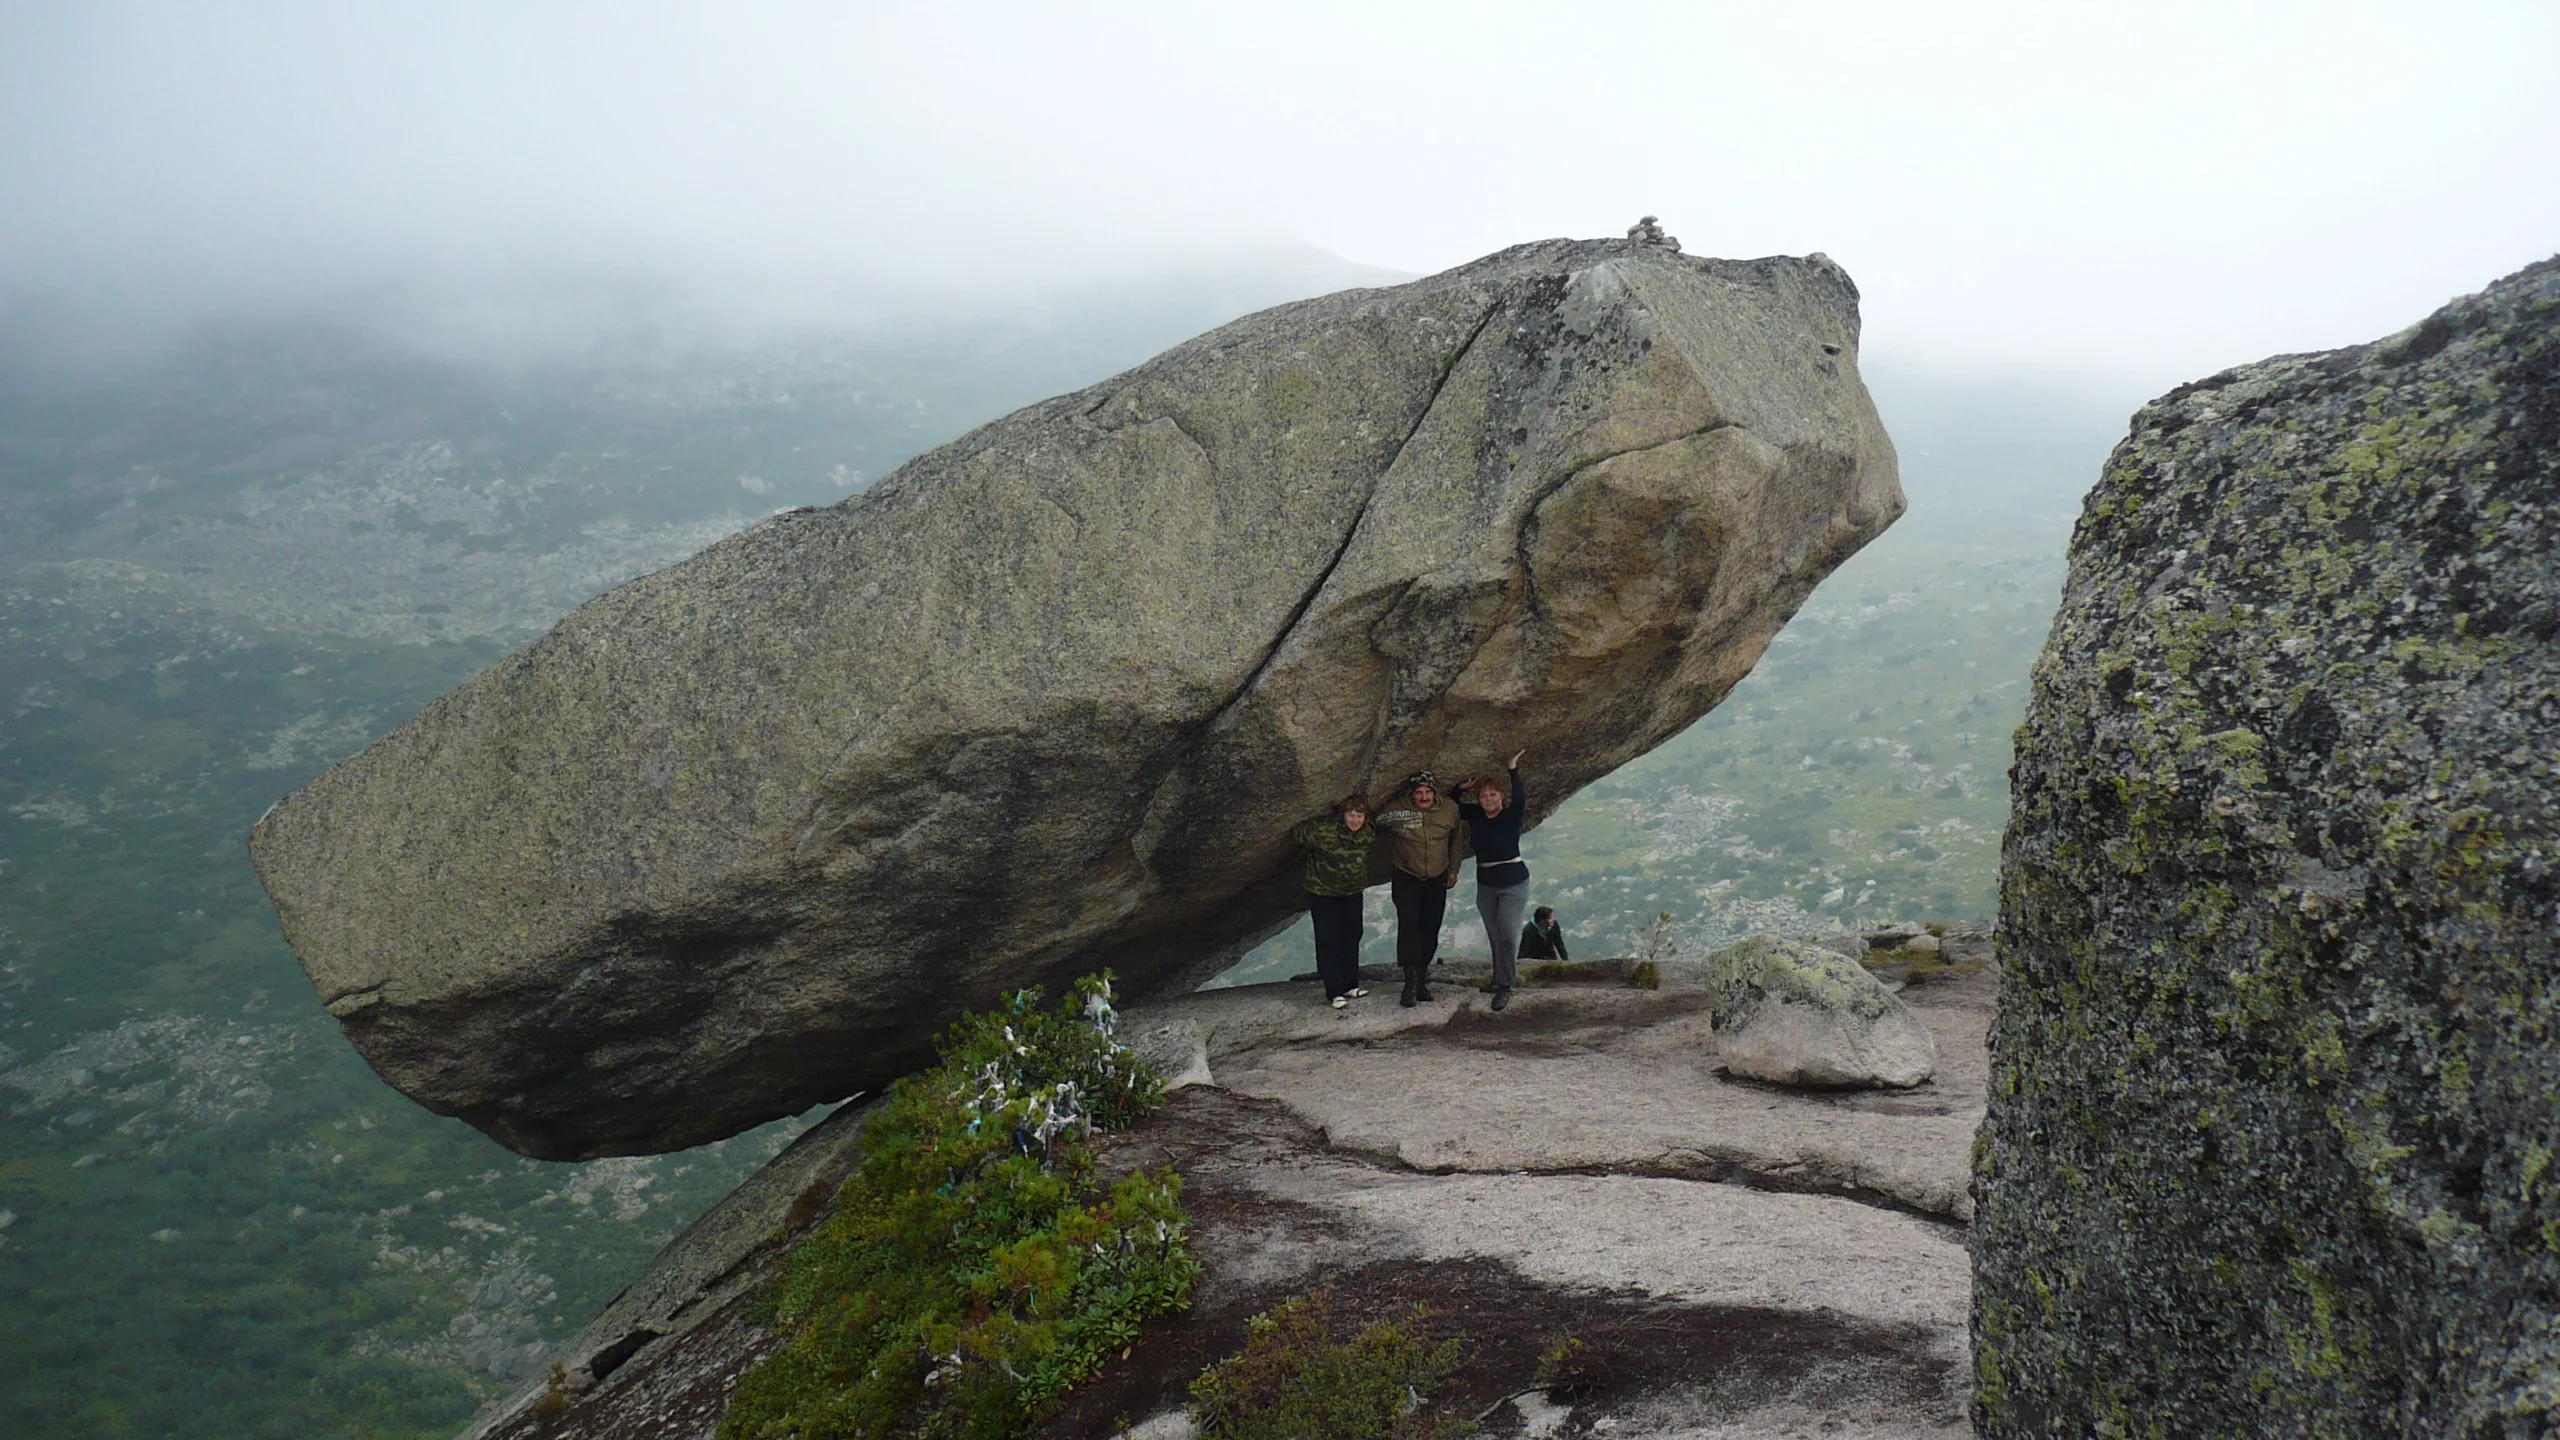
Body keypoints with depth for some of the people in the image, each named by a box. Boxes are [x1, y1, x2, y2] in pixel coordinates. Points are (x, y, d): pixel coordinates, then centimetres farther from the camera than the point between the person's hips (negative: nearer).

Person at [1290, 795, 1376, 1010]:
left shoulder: (1368, 835, -11)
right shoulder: (1323, 830, -29)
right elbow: (1296, 833, -14)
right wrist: (1311, 853, -1)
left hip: (1352, 893, 6)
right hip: (1322, 893, -6)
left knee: (1352, 937, 14)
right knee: (1328, 941, -7)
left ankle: (1350, 986, 27)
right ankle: (1334, 993, -5)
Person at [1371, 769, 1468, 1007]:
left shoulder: (1449, 811, -7)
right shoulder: (1396, 812, -18)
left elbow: (1457, 840, 10)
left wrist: (1454, 869, 10)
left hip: (1437, 880, 3)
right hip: (1406, 879, -3)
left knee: (1430, 931, 7)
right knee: (1408, 927, -18)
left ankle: (1421, 979, 21)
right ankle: (1410, 983, -19)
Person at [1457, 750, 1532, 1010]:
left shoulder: (1511, 815, -13)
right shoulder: (1475, 815, 0)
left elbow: (1521, 799, -33)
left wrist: (1513, 771, -31)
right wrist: (1462, 787, -7)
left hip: (1513, 884, -6)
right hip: (1486, 885, 6)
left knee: (1507, 934, -14)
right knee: (1494, 936, 14)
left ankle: (1504, 985, -10)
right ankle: (1504, 976, 29)